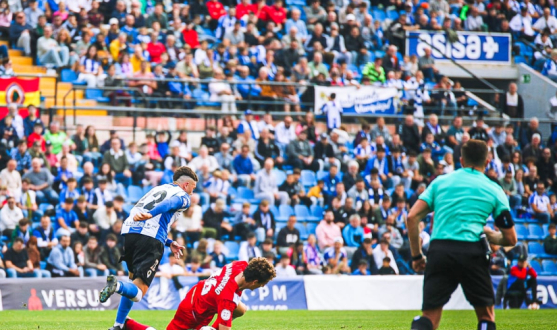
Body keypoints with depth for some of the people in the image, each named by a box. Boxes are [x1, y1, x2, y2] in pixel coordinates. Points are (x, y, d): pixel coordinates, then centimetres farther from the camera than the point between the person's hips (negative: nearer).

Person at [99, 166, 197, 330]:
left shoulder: (158, 189, 32)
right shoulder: (183, 197, 10)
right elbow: (168, 204, -14)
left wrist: (169, 243, 38)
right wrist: (150, 214, -32)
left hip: (128, 231, 7)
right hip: (151, 239, -7)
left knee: (134, 279, 27)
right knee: (138, 292, -6)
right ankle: (117, 285, -38)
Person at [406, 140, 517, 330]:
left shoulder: (440, 181, 18)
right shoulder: (493, 190, 13)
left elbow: (412, 217, 9)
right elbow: (510, 239, 13)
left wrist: (416, 256, 15)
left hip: (438, 251, 2)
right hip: (472, 251, -2)